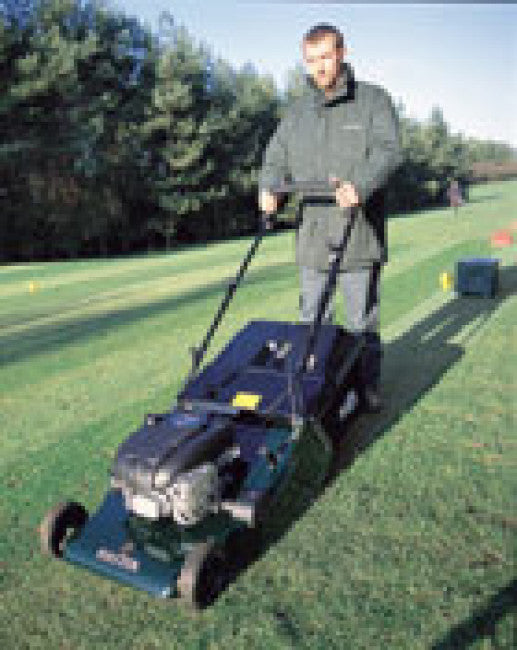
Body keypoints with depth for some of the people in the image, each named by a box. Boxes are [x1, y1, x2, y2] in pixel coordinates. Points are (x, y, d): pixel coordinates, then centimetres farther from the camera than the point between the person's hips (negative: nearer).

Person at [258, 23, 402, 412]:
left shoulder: (374, 101, 3)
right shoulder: (298, 111, 15)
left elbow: (388, 150, -12)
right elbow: (276, 157, 12)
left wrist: (360, 185, -31)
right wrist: (269, 187, -11)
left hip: (358, 235, -4)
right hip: (312, 236, 4)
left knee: (363, 318, 6)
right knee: (312, 318, 11)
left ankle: (368, 385, 22)